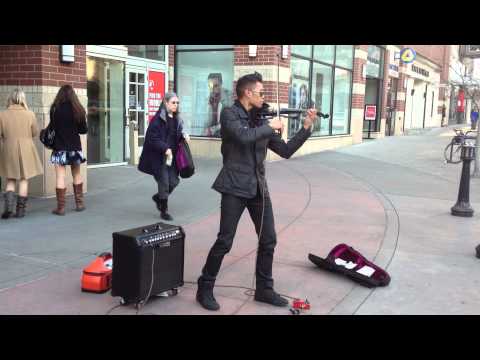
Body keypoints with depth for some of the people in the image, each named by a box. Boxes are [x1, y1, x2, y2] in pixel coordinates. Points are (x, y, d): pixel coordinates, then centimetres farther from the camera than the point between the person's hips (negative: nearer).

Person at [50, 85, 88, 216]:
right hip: (75, 147, 3)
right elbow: (84, 130, 2)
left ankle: (60, 207, 0)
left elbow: (52, 127, -5)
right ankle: (79, 203, 21)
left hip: (60, 147, -2)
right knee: (77, 174, 17)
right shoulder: (78, 109, -3)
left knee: (60, 177, 0)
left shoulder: (55, 109, -8)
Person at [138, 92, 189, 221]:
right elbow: (152, 138, -15)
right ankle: (164, 211, 15)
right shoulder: (158, 119, -12)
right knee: (164, 183, -1)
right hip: (159, 157, -7)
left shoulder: (176, 119, 11)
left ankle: (158, 197, 34)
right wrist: (165, 148, -24)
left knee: (174, 181, 6)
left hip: (172, 156, 7)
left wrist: (183, 135, -1)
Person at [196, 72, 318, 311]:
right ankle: (205, 288, 12)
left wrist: (306, 127, 6)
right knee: (225, 241, -5)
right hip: (235, 187, -6)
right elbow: (244, 136, -24)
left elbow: (286, 151, 12)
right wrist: (270, 127, -10)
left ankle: (264, 289, 23)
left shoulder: (260, 120, 13)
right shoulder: (229, 114, -4)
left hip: (258, 187, 7)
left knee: (268, 239, 8)